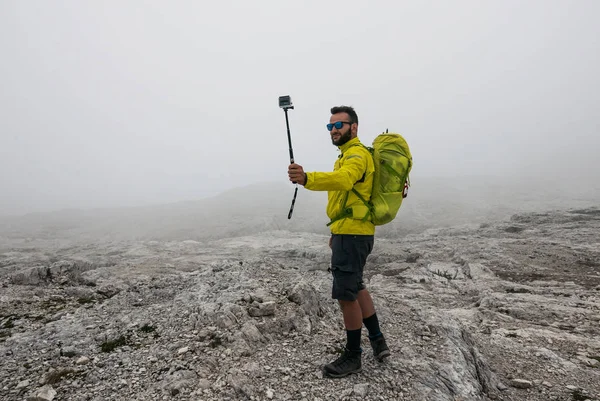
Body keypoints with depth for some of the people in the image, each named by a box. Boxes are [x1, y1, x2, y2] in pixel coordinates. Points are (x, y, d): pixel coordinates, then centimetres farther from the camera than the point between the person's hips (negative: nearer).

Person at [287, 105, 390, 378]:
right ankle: (377, 340, 35)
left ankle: (353, 357, 16)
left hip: (352, 235, -11)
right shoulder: (348, 155, 21)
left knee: (345, 294, -2)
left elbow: (342, 180, -37)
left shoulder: (356, 154, -13)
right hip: (350, 233, 11)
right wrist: (337, 232, 22)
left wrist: (306, 179, -51)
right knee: (355, 287, 21)